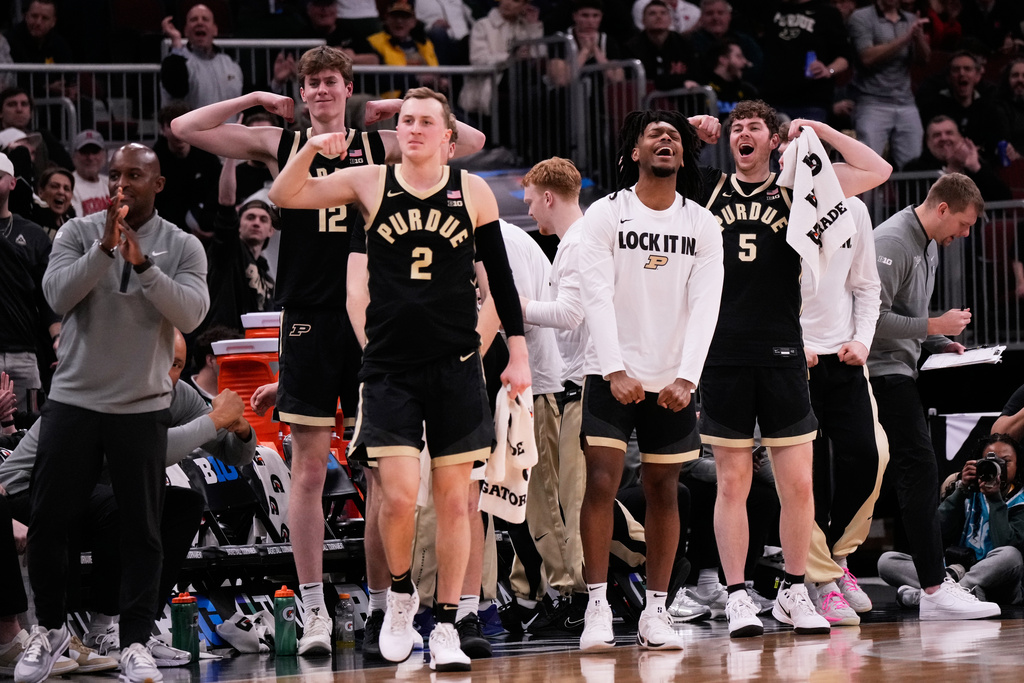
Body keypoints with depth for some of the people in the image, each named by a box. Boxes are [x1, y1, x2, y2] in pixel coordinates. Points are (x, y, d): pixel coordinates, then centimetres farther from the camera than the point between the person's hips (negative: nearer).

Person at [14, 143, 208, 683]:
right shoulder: (78, 233, 1)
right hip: (72, 400, 1)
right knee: (47, 522, 4)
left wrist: (143, 264, -26)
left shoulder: (183, 248, 0)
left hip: (142, 407, -1)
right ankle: (49, 628, 22)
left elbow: (190, 314, -15)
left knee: (141, 531, 1)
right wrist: (105, 247, -25)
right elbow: (59, 296, -14)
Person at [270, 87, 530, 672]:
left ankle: (446, 625, 10)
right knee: (399, 495, -12)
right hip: (390, 368, -1)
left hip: (456, 366, 1)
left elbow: (500, 276, 8)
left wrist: (518, 354, 5)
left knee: (454, 499, 2)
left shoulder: (473, 192, 3)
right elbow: (285, 196, -1)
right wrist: (312, 148, -19)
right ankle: (401, 594, 15)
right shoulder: (371, 184, 2)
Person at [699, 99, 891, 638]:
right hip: (723, 355, 0)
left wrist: (821, 131, 5)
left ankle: (793, 593, 13)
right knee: (732, 482, 1)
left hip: (782, 355, 0)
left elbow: (878, 172, 7)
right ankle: (737, 598, 5)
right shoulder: (707, 189, 11)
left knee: (798, 483, 0)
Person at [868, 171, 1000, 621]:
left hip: (902, 371, 10)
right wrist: (934, 327, -17)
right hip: (883, 371, -10)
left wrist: (942, 343, 11)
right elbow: (873, 316, -22)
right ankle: (934, 591, -18)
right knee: (919, 469, -15)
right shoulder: (891, 242, -15)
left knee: (915, 474, 9)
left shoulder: (930, 246, 17)